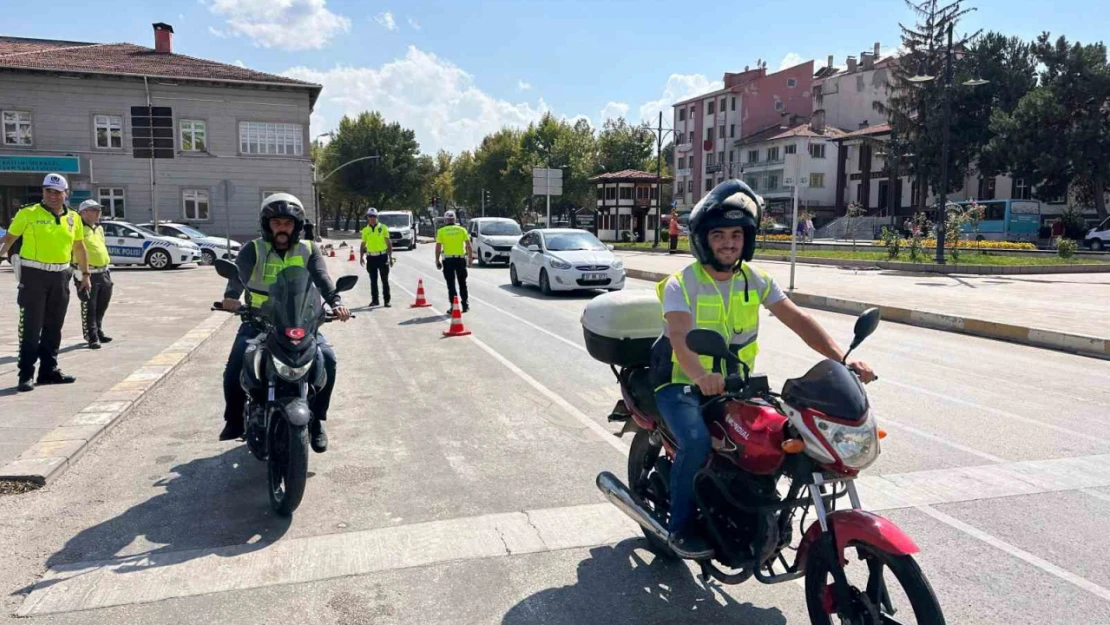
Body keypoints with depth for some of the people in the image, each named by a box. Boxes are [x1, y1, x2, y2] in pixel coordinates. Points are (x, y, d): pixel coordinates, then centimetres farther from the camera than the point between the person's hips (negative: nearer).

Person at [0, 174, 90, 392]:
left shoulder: (73, 218, 9)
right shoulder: (28, 214, -3)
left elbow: (79, 247, 18)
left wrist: (85, 273, 18)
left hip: (60, 276, 4)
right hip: (34, 275, -4)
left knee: (54, 327, 11)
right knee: (31, 326, -4)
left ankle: (49, 370, 21)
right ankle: (26, 374, 2)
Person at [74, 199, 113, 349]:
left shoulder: (99, 228, 18)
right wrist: (80, 274, -21)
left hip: (103, 273, 8)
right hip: (88, 274, -8)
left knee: (101, 306, 17)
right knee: (89, 308, -3)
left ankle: (98, 332, 31)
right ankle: (92, 337, 2)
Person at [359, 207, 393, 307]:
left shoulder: (383, 228, 1)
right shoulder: (365, 230, 7)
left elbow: (389, 243, 1)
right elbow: (363, 245, 12)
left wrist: (390, 257, -4)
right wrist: (361, 257, 1)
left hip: (382, 256, -2)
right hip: (371, 257, 2)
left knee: (385, 280, 0)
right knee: (373, 280, 9)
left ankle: (387, 300, 4)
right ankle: (374, 300, 17)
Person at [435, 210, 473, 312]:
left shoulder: (441, 231, -2)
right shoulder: (462, 230, 2)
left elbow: (438, 247, -4)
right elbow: (468, 245, 1)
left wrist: (437, 260, 3)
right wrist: (470, 258, 8)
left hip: (448, 260, -2)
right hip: (461, 259, 2)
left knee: (451, 284, 4)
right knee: (462, 283, 14)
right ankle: (465, 305, 16)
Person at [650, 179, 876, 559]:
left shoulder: (756, 280, 3)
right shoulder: (681, 284, -13)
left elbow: (798, 321, -5)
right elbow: (680, 337, -30)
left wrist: (844, 360, -20)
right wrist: (701, 376, -51)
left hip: (732, 383, 5)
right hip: (682, 383, -5)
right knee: (696, 440, -30)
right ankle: (681, 527, -8)